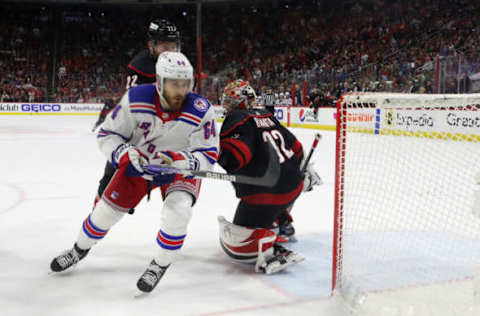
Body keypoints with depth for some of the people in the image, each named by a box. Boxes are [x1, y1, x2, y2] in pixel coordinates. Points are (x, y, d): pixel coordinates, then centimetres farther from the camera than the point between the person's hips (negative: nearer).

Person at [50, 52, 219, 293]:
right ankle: (80, 249, 37)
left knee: (178, 210, -27)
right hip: (139, 162, 2)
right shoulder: (136, 99, -24)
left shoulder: (202, 111, -27)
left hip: (181, 168, -2)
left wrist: (178, 160, -40)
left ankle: (160, 265, 0)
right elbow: (107, 134, -13)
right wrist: (126, 156, -31)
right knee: (108, 208, 6)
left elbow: (208, 156, -23)